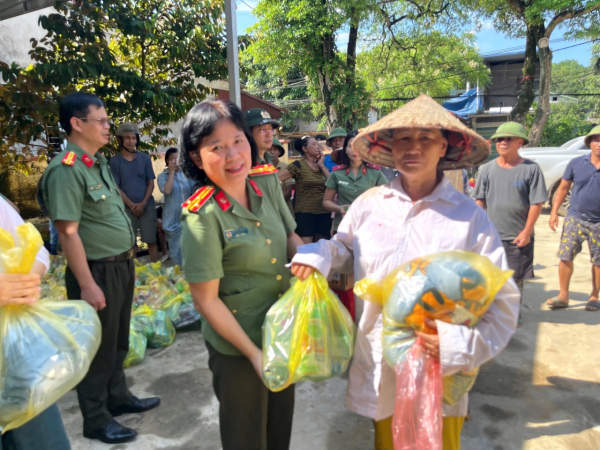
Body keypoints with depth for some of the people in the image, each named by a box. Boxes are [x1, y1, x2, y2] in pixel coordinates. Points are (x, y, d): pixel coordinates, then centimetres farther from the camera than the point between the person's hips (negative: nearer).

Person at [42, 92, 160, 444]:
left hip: (121, 266, 9)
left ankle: (119, 397, 41)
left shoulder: (99, 162, 10)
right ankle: (96, 420, 26)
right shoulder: (66, 169, -19)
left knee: (119, 341, 22)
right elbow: (68, 232, -22)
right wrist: (87, 284, -22)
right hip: (98, 271, -8)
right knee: (99, 347, 7)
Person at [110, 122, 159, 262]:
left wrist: (143, 203, -7)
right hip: (127, 207, -1)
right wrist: (131, 205, -9)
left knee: (151, 240, 5)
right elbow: (115, 187, -2)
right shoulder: (115, 160, -1)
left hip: (147, 206, 1)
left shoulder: (145, 158, 4)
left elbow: (150, 183, 4)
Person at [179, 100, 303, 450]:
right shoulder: (202, 216, -24)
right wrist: (254, 353, -16)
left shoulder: (268, 182, -7)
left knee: (282, 420, 27)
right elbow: (206, 299, -19)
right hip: (237, 345, -5)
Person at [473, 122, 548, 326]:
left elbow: (537, 203, -6)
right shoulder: (487, 169, 2)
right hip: (490, 234, 2)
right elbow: (479, 200, 5)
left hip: (518, 235, -2)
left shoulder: (531, 169, -5)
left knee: (516, 277, 9)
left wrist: (527, 231, -10)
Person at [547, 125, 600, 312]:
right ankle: (563, 296, 10)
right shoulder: (576, 163, -1)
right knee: (565, 256, -1)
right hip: (575, 218, 0)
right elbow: (563, 188, 5)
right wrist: (554, 212, -1)